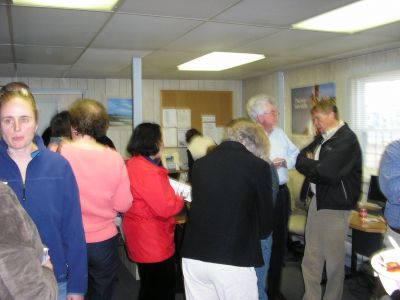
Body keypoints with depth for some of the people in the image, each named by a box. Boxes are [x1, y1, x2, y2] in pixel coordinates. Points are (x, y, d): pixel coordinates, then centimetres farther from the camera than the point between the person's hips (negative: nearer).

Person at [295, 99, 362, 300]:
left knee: (333, 259, 6)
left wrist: (307, 165, -7)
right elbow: (300, 160, 9)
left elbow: (326, 173, -23)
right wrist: (313, 166, -11)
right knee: (311, 257, 14)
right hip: (317, 200, 8)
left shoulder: (347, 140, -15)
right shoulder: (321, 138, 12)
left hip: (335, 206, -8)